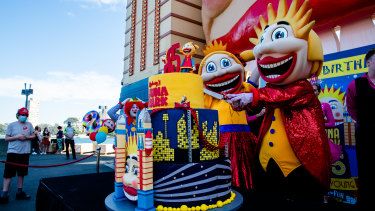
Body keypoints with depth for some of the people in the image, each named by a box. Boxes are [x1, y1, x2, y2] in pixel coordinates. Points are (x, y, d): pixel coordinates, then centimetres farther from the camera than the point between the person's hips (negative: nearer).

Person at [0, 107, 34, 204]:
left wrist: (26, 137, -10)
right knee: (8, 174, -5)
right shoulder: (11, 125, 2)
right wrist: (17, 137, -14)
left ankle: (19, 192, 22)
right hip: (13, 152, -3)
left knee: (21, 173, 11)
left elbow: (33, 136, 9)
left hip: (24, 153, 3)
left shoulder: (29, 124, 8)